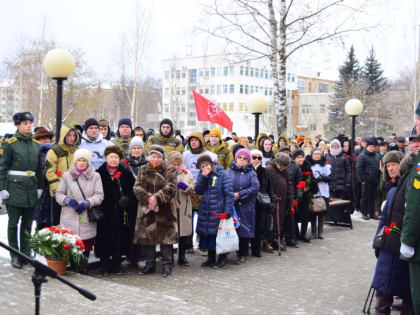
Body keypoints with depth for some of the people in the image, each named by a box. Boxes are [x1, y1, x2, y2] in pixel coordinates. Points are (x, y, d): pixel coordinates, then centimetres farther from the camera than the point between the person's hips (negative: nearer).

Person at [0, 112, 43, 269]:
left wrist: (39, 187, 12)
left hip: (31, 190, 5)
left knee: (28, 223, 10)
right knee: (13, 223, 1)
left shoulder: (36, 144, 11)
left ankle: (26, 253, 20)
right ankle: (15, 256, 10)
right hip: (15, 188, -5)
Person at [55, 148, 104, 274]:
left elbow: (99, 195, 1)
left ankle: (84, 267, 19)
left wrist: (87, 203, -13)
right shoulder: (67, 175, 9)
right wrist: (67, 200, -9)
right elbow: (59, 194, 11)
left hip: (88, 219, 0)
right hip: (70, 218, 0)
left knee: (87, 245, 2)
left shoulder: (95, 176, 7)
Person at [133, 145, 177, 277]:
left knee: (166, 236, -1)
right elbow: (137, 187, -1)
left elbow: (170, 188, -10)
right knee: (147, 236, 7)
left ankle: (166, 265, 9)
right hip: (146, 209, 3)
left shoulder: (170, 170, 2)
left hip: (164, 210, -3)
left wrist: (157, 198, -21)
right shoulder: (143, 170, 10)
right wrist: (148, 198, -16)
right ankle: (150, 265, 19)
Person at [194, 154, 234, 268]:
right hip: (206, 211, 5)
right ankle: (211, 258, 22)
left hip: (219, 211, -5)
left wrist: (227, 212, -18)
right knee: (208, 234, 9)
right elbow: (198, 190, 0)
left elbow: (229, 194, -12)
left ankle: (222, 259, 14)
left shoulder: (222, 174, -8)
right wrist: (204, 176, -12)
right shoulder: (202, 175, 10)